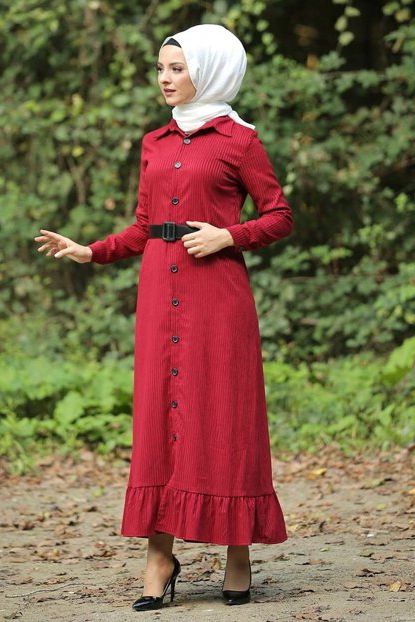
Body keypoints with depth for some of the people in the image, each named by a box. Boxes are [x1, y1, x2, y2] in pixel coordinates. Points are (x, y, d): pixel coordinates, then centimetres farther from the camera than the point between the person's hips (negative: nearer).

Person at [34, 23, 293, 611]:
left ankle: (238, 553, 6)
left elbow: (280, 216, 1)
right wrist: (90, 252, 7)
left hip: (216, 288, -5)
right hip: (160, 290, 5)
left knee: (221, 414, -3)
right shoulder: (155, 143, 16)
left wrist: (226, 236, -13)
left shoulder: (238, 140, 0)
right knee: (159, 412, 1)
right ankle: (160, 555, 3)